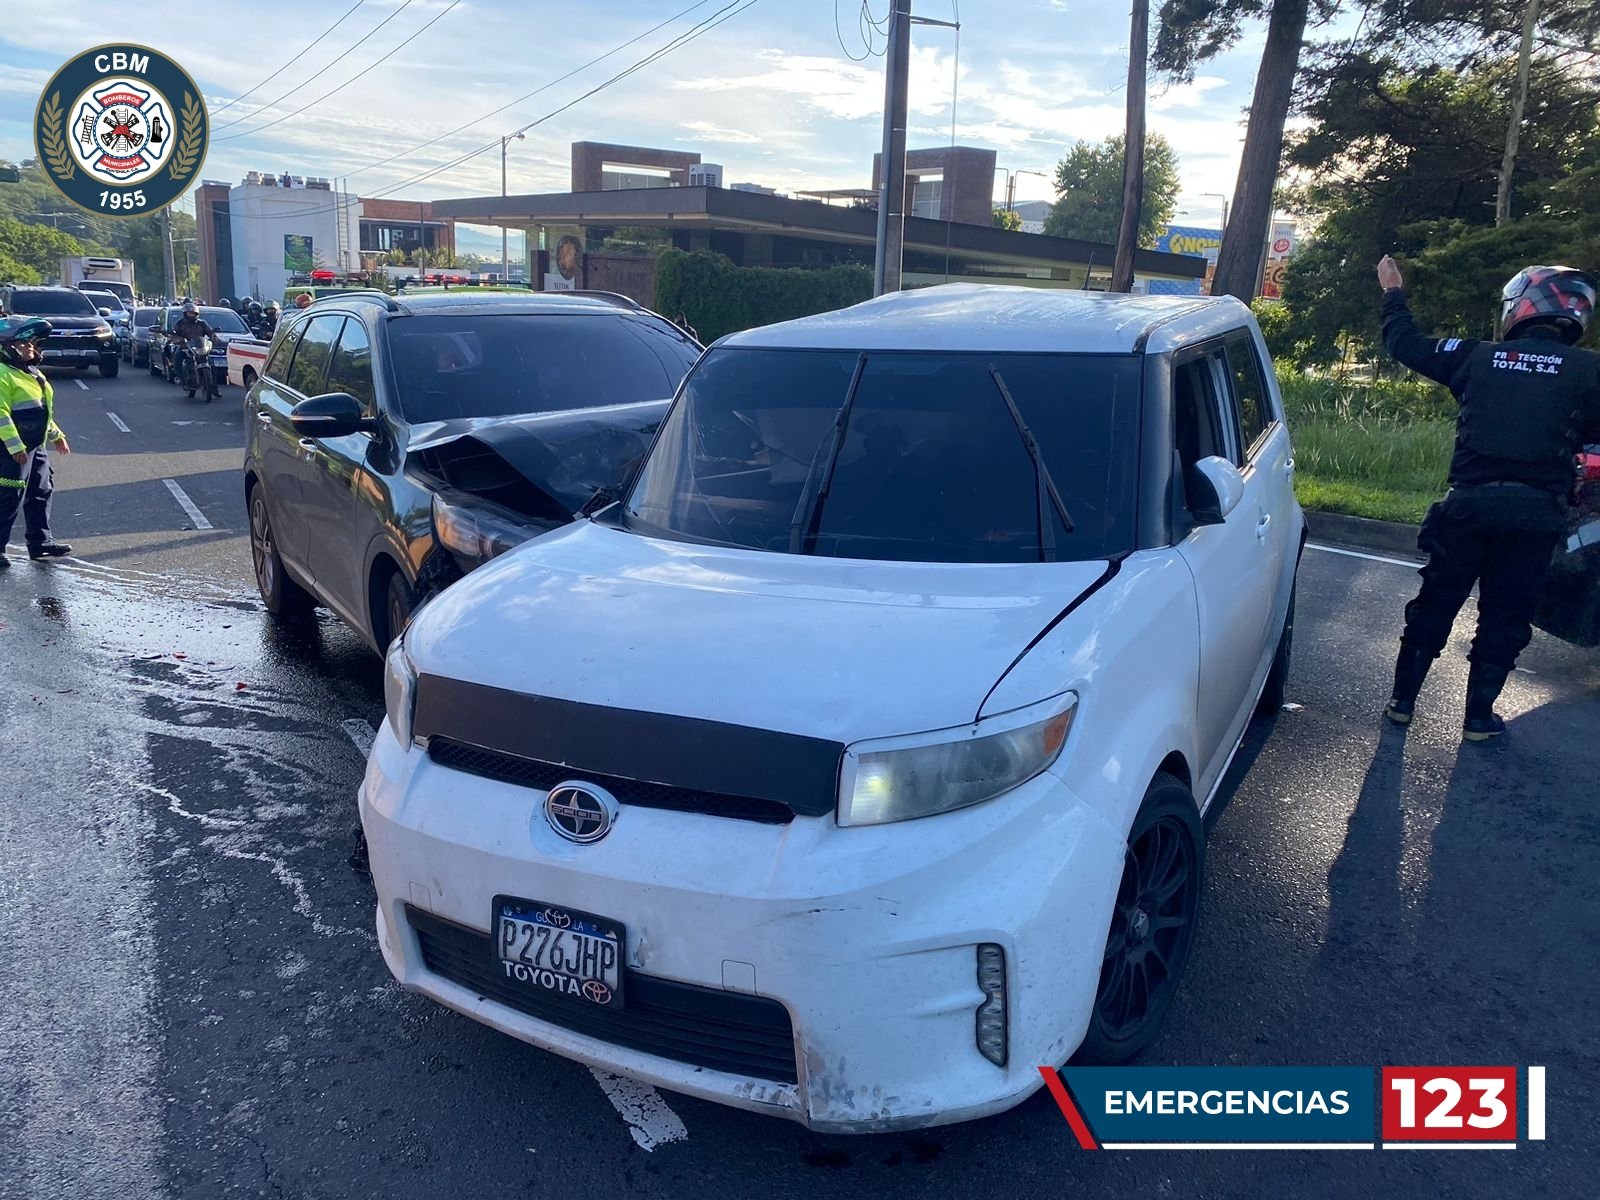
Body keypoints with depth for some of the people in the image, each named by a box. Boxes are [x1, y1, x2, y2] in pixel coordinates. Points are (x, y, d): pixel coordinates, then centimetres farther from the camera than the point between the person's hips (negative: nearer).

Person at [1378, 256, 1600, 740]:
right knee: (1505, 616, 11)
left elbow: (1408, 345, 12)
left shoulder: (1478, 356, 1)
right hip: (1536, 513, -1)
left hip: (1468, 504, 1)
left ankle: (1402, 700, 19)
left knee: (1435, 603, 14)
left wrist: (1393, 294, 26)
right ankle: (1479, 716, 16)